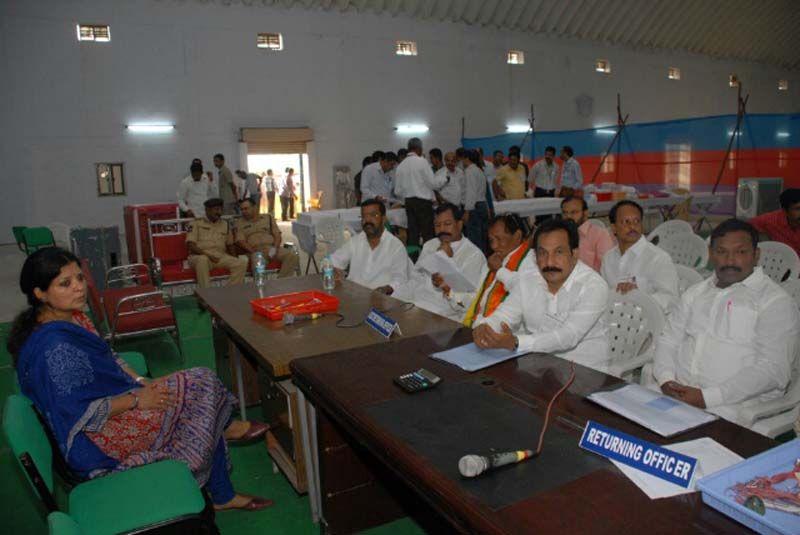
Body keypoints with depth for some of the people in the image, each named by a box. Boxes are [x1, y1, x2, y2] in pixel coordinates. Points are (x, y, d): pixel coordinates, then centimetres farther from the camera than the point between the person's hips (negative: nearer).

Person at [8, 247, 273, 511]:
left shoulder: (73, 316, 0)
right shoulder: (52, 346, -30)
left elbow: (108, 358, 12)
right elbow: (79, 415, -28)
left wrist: (142, 382, -1)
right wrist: (136, 399, -19)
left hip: (112, 398, 9)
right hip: (97, 436, -9)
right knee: (200, 384, -11)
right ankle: (225, 426, 21)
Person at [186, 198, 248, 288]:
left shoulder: (225, 225, 17)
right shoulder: (197, 223, 4)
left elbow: (230, 245, 23)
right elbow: (190, 245, -5)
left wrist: (233, 256, 1)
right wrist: (208, 255, -19)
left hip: (221, 257, 4)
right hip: (200, 256, -4)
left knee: (242, 263, -21)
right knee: (203, 260, -40)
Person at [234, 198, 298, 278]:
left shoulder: (268, 217, 22)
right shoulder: (239, 223, 16)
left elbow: (277, 235, 14)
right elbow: (240, 242, 2)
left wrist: (274, 249, -8)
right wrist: (255, 252, -16)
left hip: (271, 248, 3)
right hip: (254, 251, -3)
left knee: (292, 256, -25)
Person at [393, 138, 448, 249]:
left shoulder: (401, 166, 9)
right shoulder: (421, 161, -7)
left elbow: (398, 191, 11)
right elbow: (433, 183, -8)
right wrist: (444, 179, 10)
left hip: (408, 202, 6)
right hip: (423, 202, -6)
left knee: (412, 234, 7)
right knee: (427, 235, -3)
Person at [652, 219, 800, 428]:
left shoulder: (776, 301, -2)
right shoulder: (696, 292, 17)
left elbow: (773, 370, -12)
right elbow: (668, 340, 16)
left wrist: (706, 398, -19)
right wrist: (666, 380, -5)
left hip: (736, 405, -5)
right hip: (678, 393, 6)